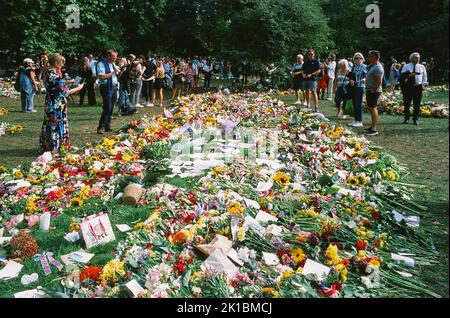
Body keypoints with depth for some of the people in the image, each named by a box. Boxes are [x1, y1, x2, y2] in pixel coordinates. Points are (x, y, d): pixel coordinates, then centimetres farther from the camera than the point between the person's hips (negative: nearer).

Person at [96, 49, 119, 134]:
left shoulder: (113, 64, 17)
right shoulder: (101, 64, -9)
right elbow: (101, 77, -19)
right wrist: (113, 72, -15)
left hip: (114, 87, 8)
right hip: (106, 88, -8)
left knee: (111, 109, 9)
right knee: (107, 109, -12)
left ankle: (107, 126, 17)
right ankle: (101, 127, -6)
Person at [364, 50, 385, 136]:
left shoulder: (378, 67, -18)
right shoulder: (371, 65, 14)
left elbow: (379, 82, -23)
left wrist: (373, 90, -19)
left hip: (374, 91, -10)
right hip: (369, 90, 10)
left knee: (373, 108, -9)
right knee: (372, 108, 15)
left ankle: (374, 129, -8)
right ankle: (372, 126, 23)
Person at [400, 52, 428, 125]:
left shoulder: (422, 67, 9)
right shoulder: (406, 66, 6)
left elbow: (424, 77, 13)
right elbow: (402, 75, -3)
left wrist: (423, 84, 2)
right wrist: (408, 75, -19)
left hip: (418, 87, 1)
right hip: (408, 87, -1)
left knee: (417, 104, 3)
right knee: (406, 104, 5)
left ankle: (415, 119, 12)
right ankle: (406, 119, 18)